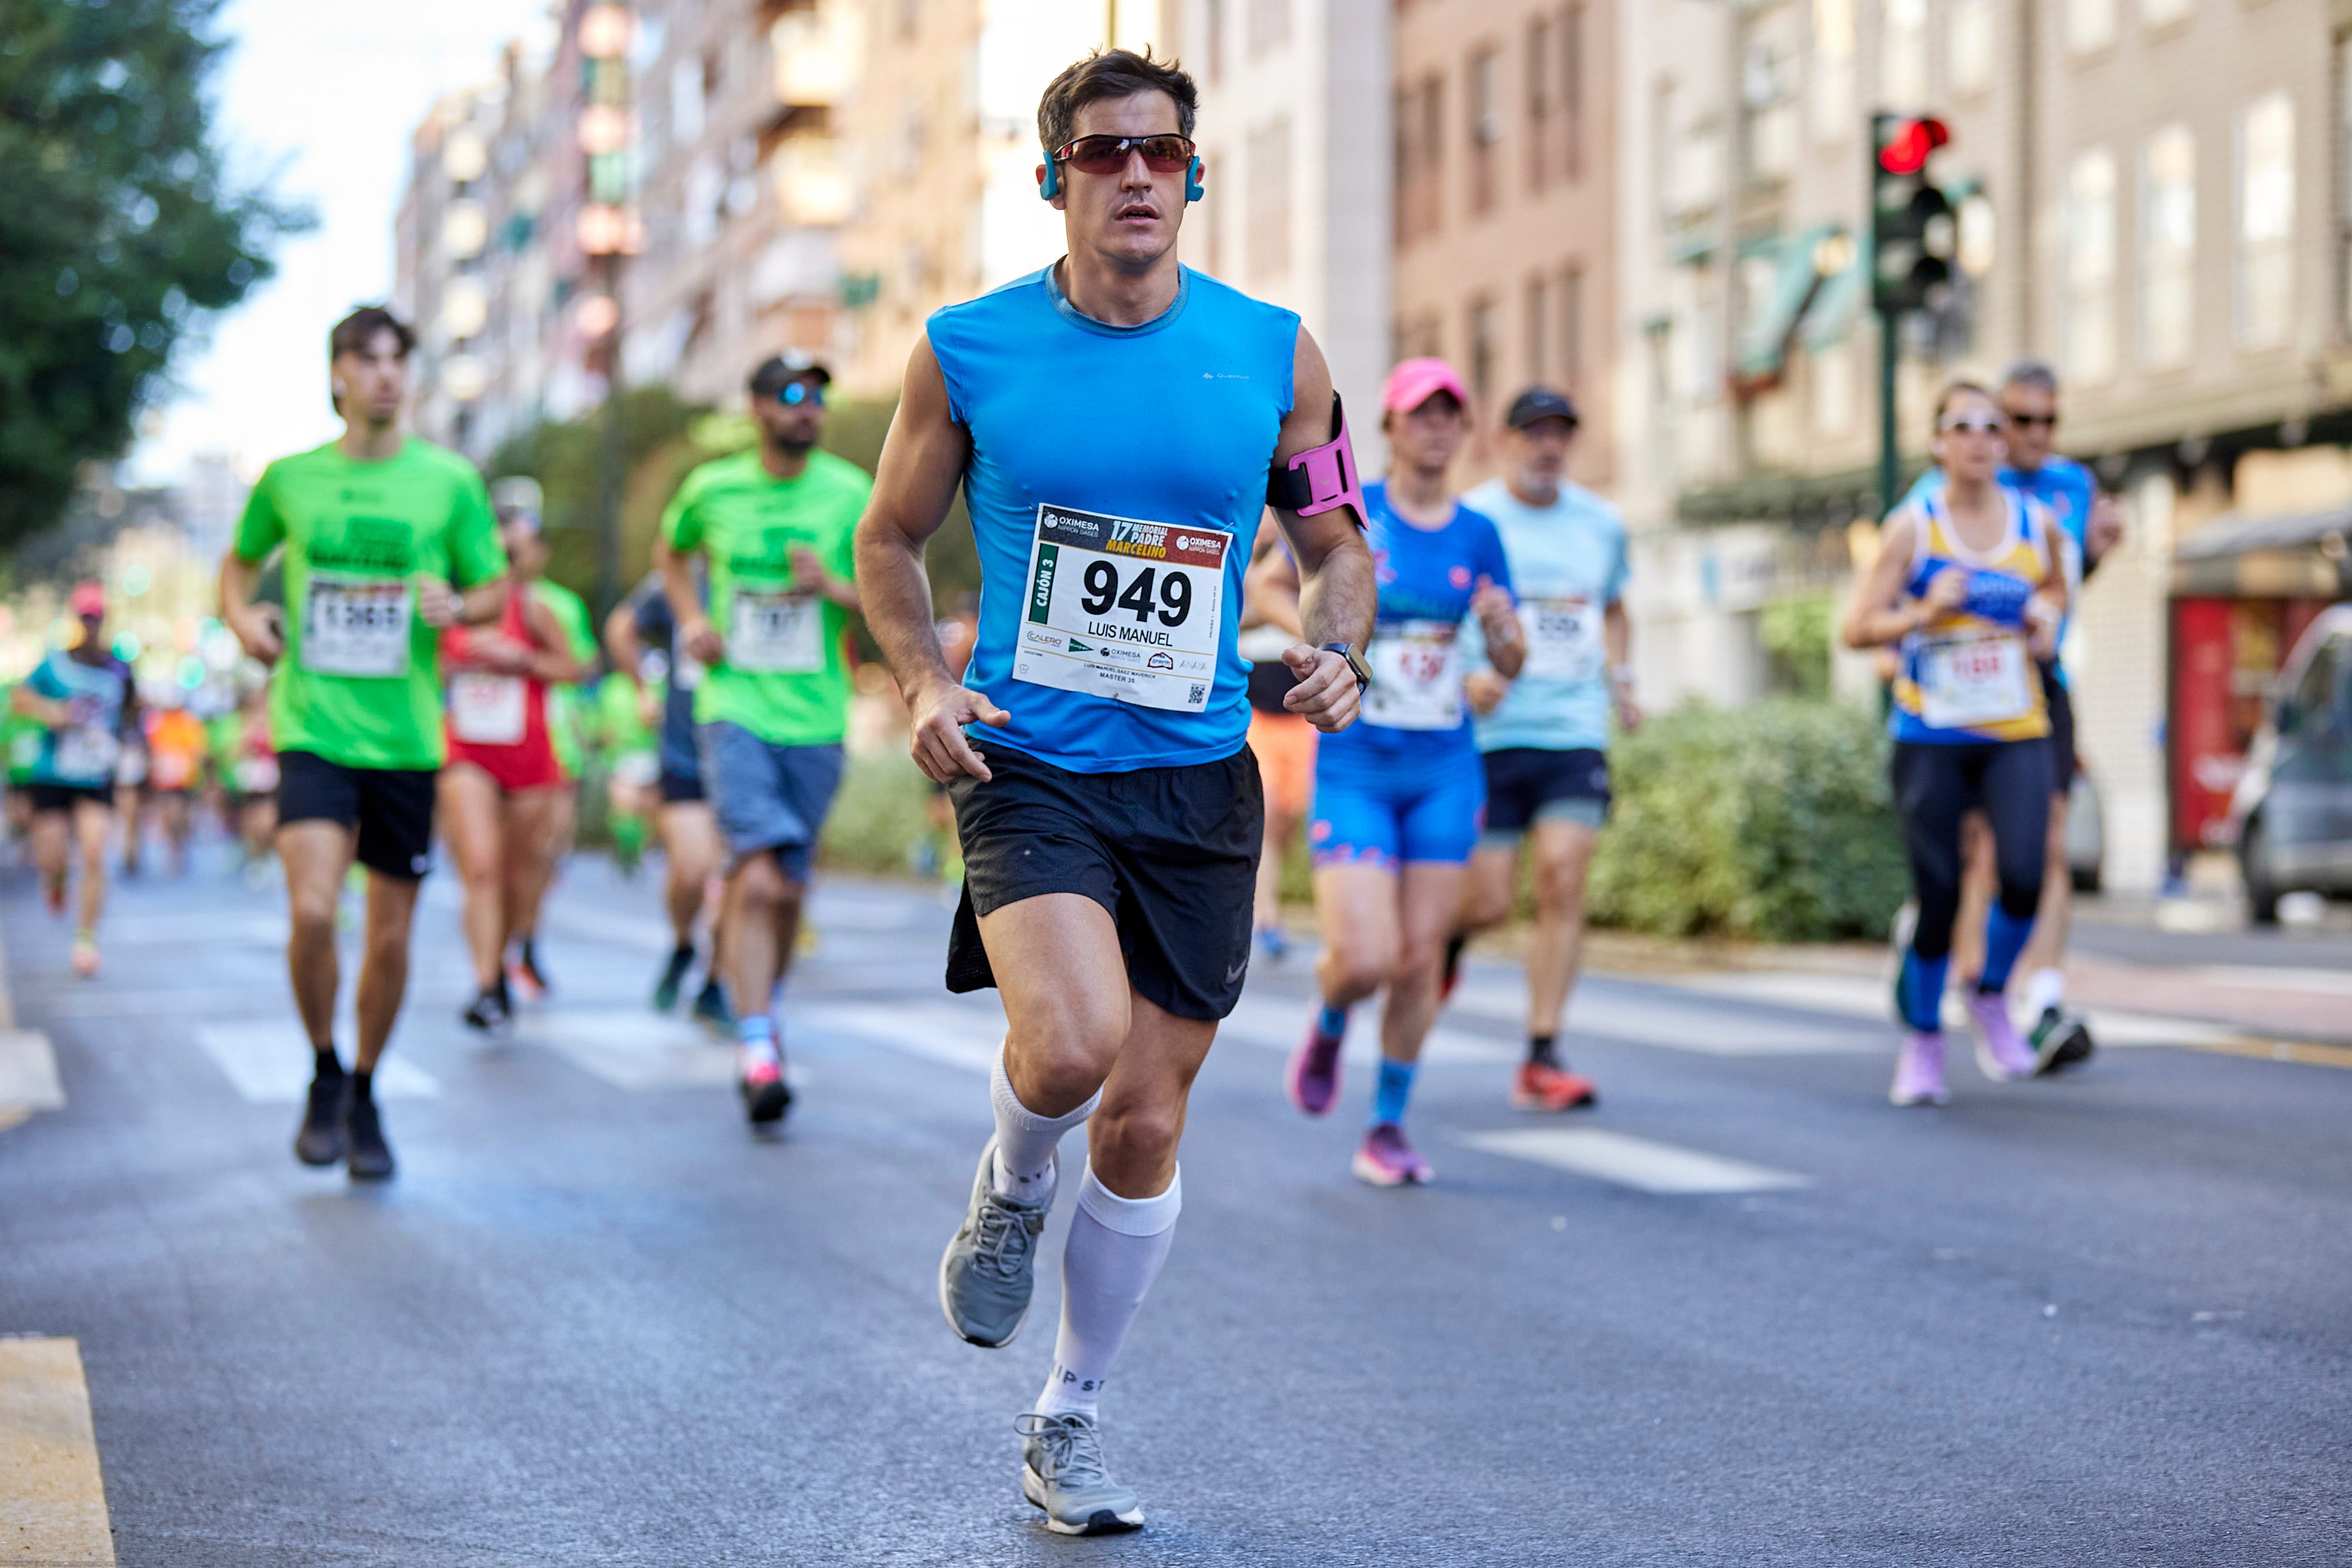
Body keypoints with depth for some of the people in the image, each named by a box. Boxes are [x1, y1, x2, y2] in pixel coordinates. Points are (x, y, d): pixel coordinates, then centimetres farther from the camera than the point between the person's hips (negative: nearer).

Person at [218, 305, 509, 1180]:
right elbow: (240, 562, 21)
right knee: (312, 911, -18)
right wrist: (243, 618, 0)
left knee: (391, 935, 6)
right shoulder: (289, 480, 4)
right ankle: (324, 1076, 7)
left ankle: (364, 1096, 28)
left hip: (404, 738, 1)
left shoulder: (450, 482, 1)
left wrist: (457, 606, -14)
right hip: (312, 731, -1)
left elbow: (494, 590, 8)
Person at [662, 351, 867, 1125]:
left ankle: (763, 1001, 36)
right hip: (734, 709, -2)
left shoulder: (849, 493, 1)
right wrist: (691, 619, 8)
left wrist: (833, 587, -17)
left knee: (787, 890, 11)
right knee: (759, 878, -17)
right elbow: (674, 552, 25)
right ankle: (757, 1049, -19)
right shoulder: (712, 489, 4)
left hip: (815, 720, 2)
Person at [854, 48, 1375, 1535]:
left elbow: (1338, 538, 12)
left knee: (1143, 1129, 5)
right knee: (1072, 1042, -28)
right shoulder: (967, 350, -2)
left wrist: (1336, 648, -9)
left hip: (1196, 780, 2)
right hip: (1028, 765, -2)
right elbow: (890, 539, 10)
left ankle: (1071, 1421, 27)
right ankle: (1011, 1190, 9)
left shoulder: (1275, 354, 0)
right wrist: (925, 683, -7)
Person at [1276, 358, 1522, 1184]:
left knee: (1420, 958, 1)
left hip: (1445, 771, 3)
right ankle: (1328, 1028, 24)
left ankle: (1387, 1130, 16)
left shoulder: (1477, 535, 5)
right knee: (1364, 961, -13)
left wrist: (1505, 629, -14)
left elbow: (1509, 664, 8)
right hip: (1355, 767, -3)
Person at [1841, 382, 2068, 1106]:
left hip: (2016, 737, 2)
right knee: (1938, 897, -3)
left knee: (2024, 876, -19)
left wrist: (2048, 618, 3)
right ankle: (1923, 1041, 19)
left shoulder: (2035, 522, 5)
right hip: (1930, 739, -2)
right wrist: (1925, 612, -19)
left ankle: (1991, 995, 11)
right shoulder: (1912, 527, -4)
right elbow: (1856, 629, -3)